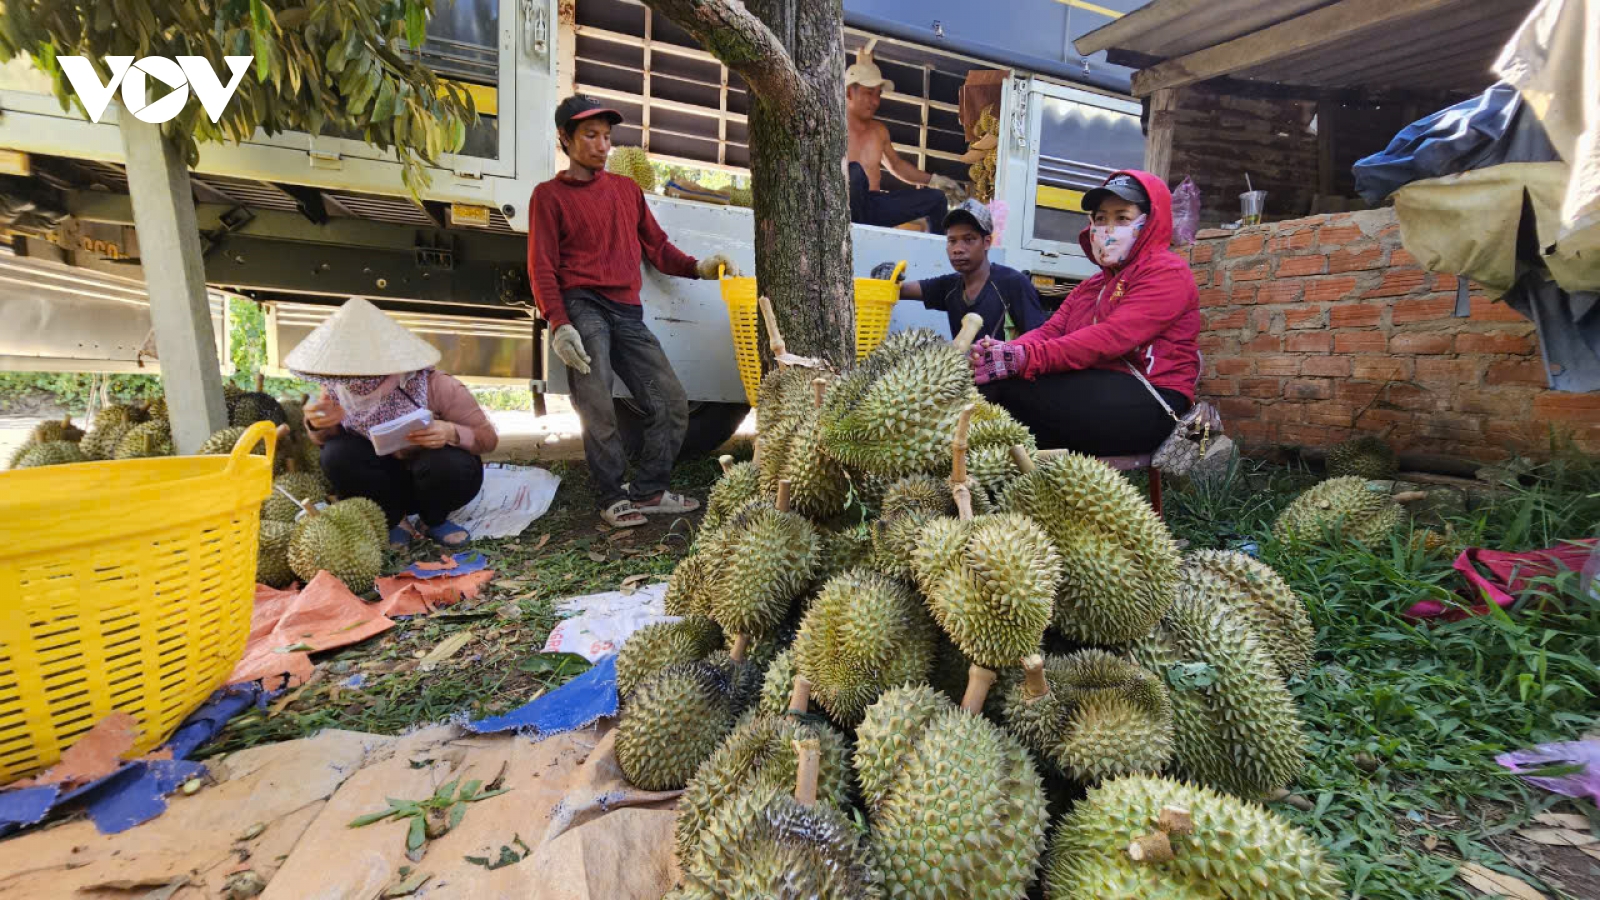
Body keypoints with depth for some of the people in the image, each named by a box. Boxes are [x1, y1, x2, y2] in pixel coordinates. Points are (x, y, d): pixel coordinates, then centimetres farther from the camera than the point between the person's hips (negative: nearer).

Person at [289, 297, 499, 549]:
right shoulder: (338, 388, -17)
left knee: (445, 464, -35)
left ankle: (435, 520, -1)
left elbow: (488, 437, -20)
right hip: (389, 477, 3)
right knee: (337, 454, -25)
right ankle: (392, 519, -1)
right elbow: (325, 440, -2)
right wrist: (318, 425, -27)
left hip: (435, 477, -3)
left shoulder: (434, 386, -28)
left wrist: (451, 433, -42)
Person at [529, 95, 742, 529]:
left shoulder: (627, 189, 23)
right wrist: (559, 324, -14)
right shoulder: (550, 195, 10)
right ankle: (614, 498, -8)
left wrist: (697, 267, 0)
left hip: (627, 313, 5)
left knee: (673, 402, -4)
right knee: (597, 408, -19)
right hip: (581, 307, -4)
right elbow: (542, 267, 1)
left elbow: (657, 246, 20)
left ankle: (648, 492, 5)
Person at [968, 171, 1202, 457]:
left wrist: (1025, 358, -31)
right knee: (991, 384, -16)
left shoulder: (1166, 272, -2)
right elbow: (1050, 330, 7)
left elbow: (1112, 338, -19)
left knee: (1008, 390, -25)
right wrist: (1009, 350, -17)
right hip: (1096, 392, 7)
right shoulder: (1094, 284, 24)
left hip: (1148, 403, -7)